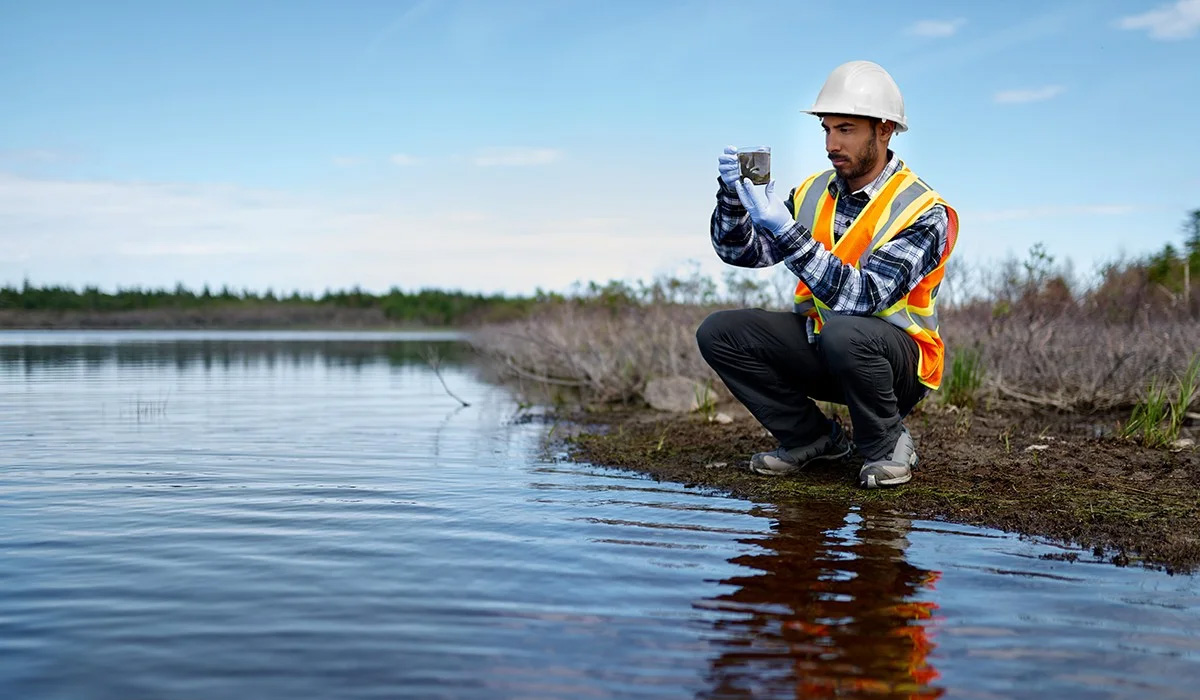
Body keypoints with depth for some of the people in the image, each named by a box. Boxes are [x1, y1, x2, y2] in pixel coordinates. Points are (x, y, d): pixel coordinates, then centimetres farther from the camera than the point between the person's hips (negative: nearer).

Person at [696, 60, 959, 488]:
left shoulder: (924, 213, -19)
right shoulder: (815, 192, 1)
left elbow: (861, 296, -31)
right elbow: (739, 251, 0)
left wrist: (785, 231, -38)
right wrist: (732, 195, -20)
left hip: (897, 359, -6)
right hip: (819, 347, 6)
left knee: (843, 333, -39)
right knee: (718, 333, -11)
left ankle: (887, 445, -9)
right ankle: (811, 438, 4)